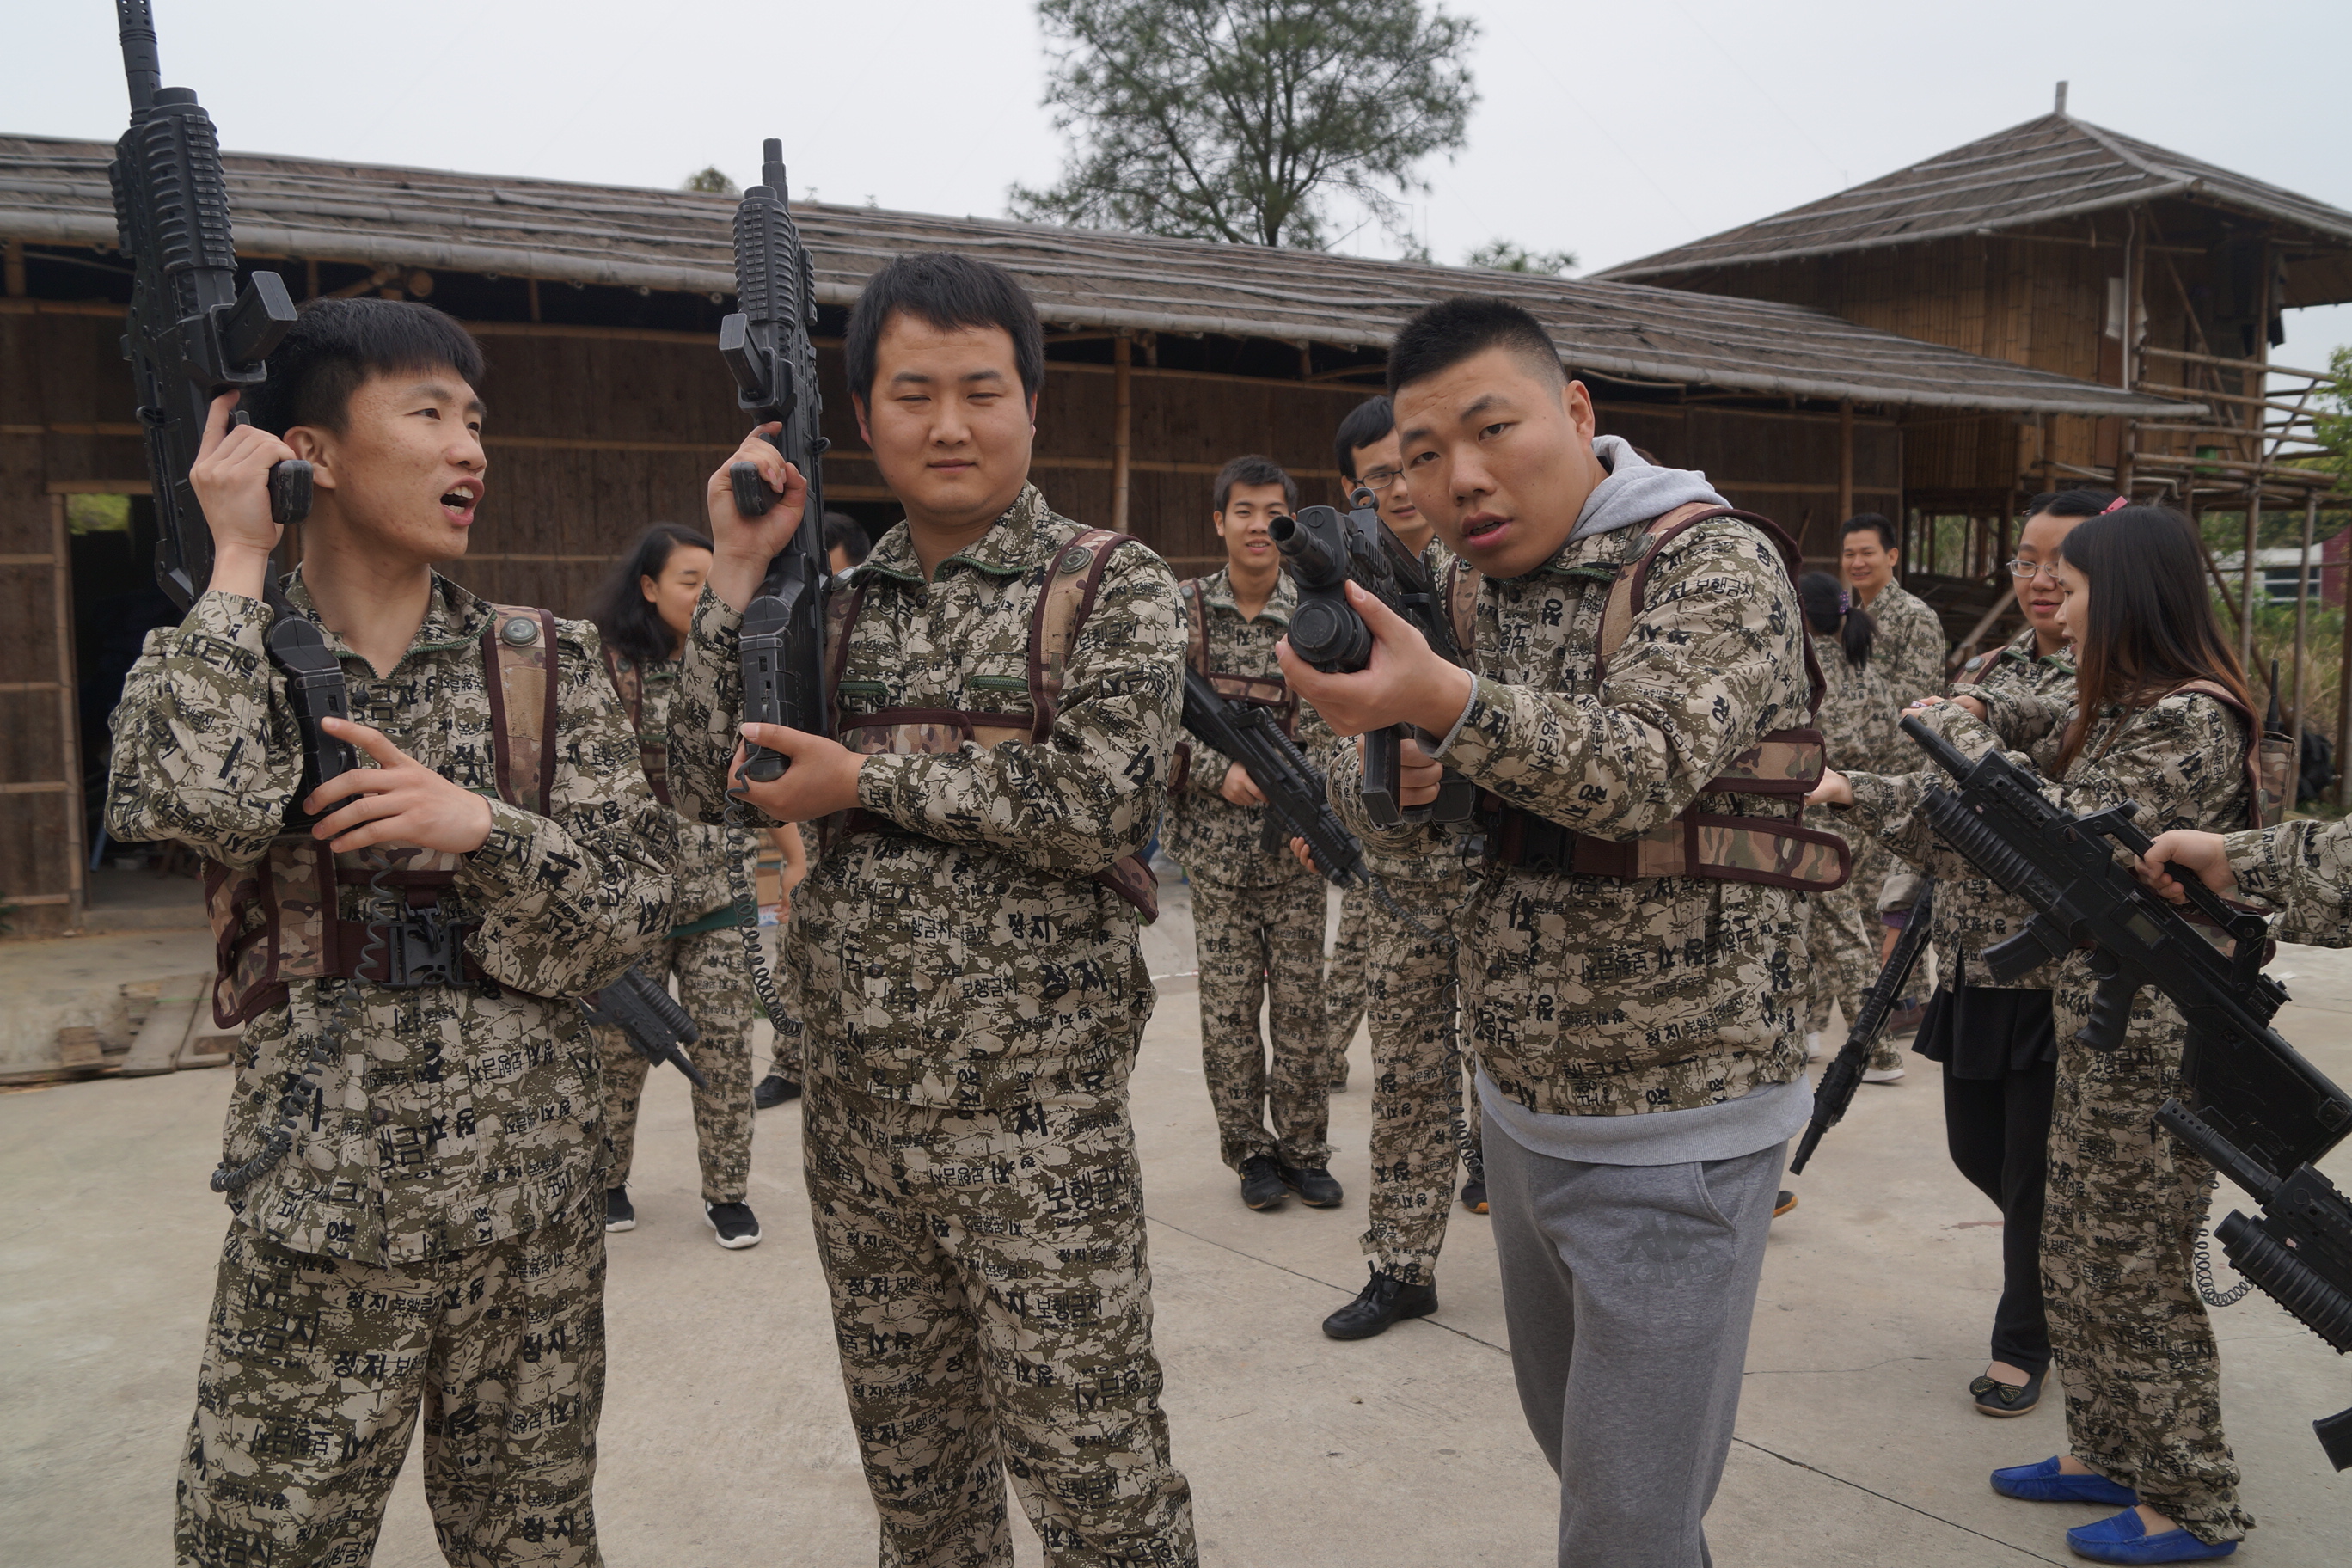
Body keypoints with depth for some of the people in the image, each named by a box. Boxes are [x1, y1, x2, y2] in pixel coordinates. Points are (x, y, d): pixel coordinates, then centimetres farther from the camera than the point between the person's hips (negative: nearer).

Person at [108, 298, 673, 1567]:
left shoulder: (547, 661, 2)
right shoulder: (211, 659, 0)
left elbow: (638, 904, -2)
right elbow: (206, 802, -24)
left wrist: (479, 825, -19)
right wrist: (238, 561, -13)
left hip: (534, 1207, 2)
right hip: (316, 1214, -1)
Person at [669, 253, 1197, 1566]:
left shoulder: (1113, 585, -5)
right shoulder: (843, 600, 9)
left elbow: (1102, 803, -18)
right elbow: (711, 784, 4)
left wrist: (869, 780, -12)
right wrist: (740, 572, -1)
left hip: (1036, 1122, -5)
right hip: (856, 1110, 5)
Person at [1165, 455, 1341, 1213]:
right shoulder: (1182, 607, 2)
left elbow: (1338, 723, -2)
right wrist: (1219, 770, -14)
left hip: (1296, 839, 0)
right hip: (1216, 838, 0)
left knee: (1300, 997, 5)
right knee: (1229, 999, 5)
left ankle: (1304, 1148, 19)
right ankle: (1249, 1149, 19)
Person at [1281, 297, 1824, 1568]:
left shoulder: (1716, 563, -13)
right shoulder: (1475, 593, 7)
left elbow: (1645, 767, -30)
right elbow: (1364, 813, 7)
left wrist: (1443, 702, -45)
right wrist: (1389, 776, -16)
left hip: (1669, 1128, -7)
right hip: (1520, 1108, 7)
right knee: (1571, 1445, 23)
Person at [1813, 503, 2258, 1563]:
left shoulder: (2190, 721, -20)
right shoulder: (2126, 711, 10)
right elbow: (2042, 732, 20)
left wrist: (1962, 732, -13)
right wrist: (1855, 796, 12)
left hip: (2153, 1038, -9)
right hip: (2096, 1023, 9)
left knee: (2132, 1269, 3)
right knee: (2075, 1254, 17)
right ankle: (2105, 1454, 33)